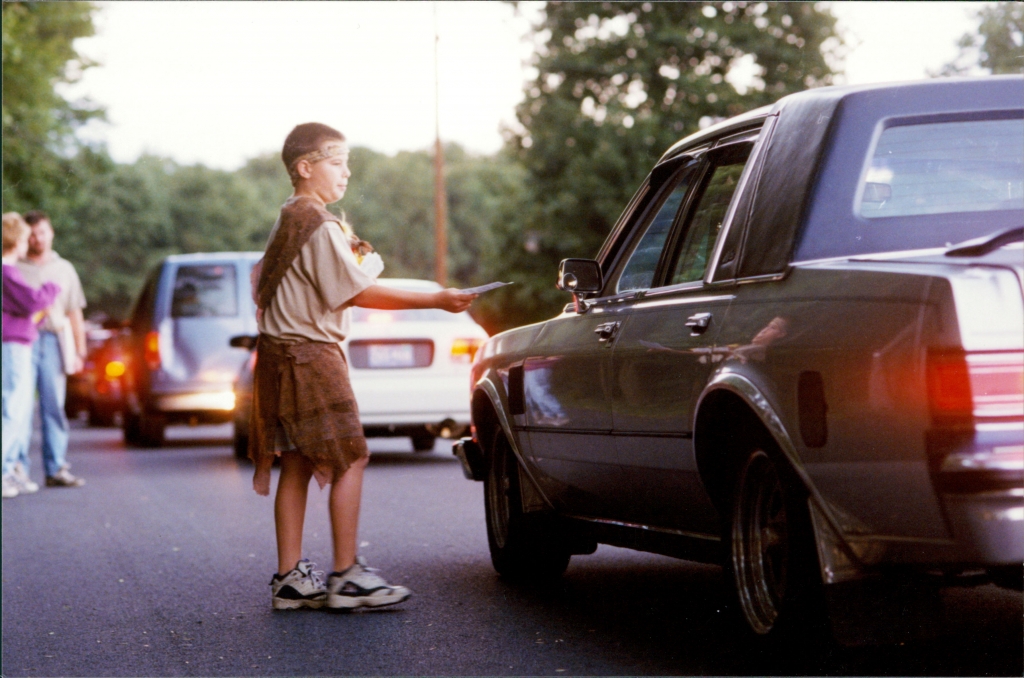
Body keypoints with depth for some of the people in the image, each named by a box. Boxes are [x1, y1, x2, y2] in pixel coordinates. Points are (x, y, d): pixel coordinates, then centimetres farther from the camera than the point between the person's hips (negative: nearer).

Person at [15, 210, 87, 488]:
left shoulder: (64, 269, 18)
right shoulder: (14, 268, 8)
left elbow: (75, 314, 17)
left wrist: (79, 351, 12)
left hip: (53, 342, 3)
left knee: (54, 407, 2)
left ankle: (57, 468, 4)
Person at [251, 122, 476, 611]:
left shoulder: (287, 222, 17)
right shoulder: (320, 224, -13)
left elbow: (262, 283, 24)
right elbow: (357, 292, -17)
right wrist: (435, 301, -17)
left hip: (281, 351, 10)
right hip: (310, 354, -10)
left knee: (296, 466, 8)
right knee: (349, 460, -8)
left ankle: (290, 578, 9)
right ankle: (347, 577, -9)